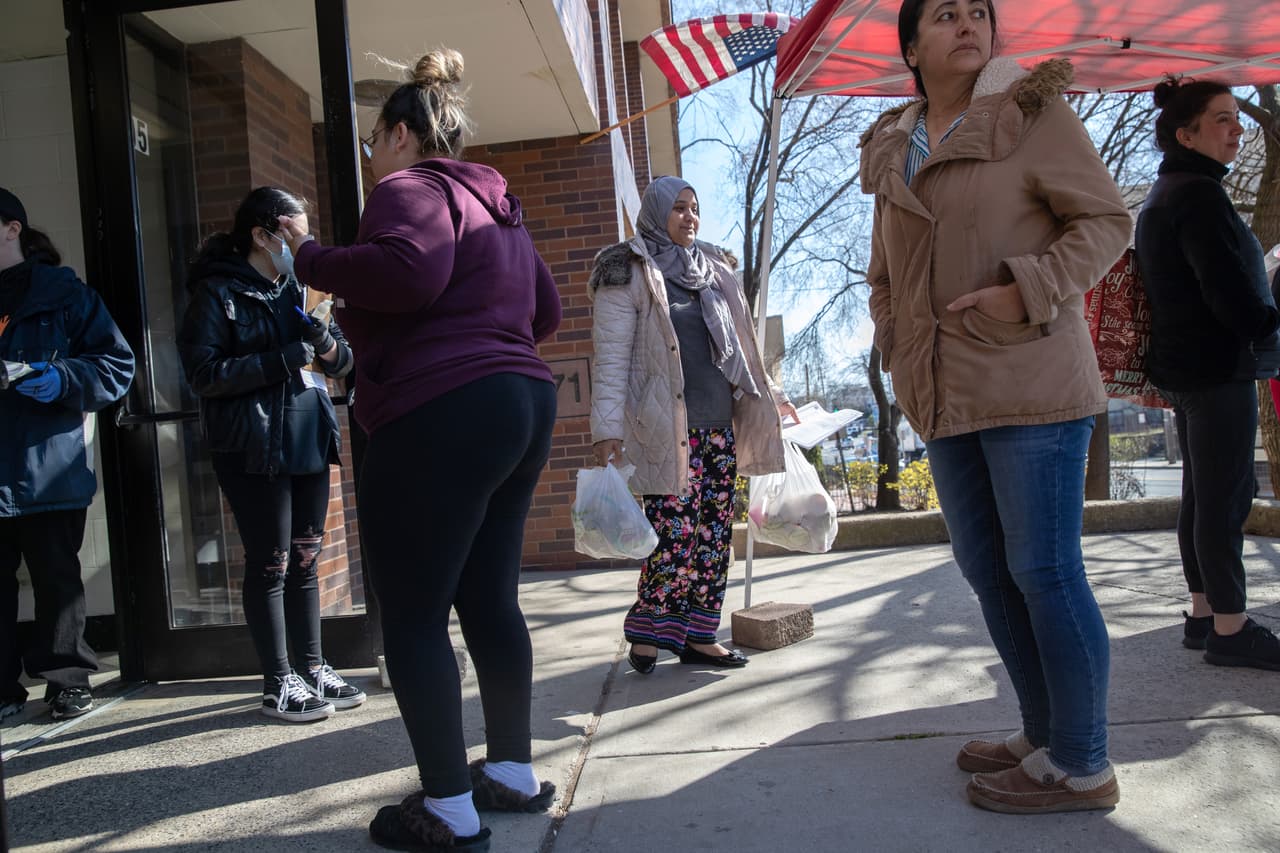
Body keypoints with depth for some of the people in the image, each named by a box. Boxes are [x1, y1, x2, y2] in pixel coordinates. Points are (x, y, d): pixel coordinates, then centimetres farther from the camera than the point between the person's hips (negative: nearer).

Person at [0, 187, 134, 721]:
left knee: (56, 577, 5)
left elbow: (117, 365, -1)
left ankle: (66, 680, 17)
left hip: (49, 470, -3)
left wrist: (62, 379, -17)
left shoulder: (64, 292, 3)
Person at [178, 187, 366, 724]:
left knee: (304, 561, 12)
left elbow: (344, 363, 16)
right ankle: (278, 685, 11)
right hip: (252, 451, -6)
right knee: (270, 565, 0)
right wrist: (283, 360, -19)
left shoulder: (298, 288, 15)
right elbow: (203, 372, -14)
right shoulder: (217, 292, -4)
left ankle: (312, 670, 22)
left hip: (309, 443, 6)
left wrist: (326, 342, -7)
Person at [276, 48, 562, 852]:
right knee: (491, 600, 14)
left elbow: (410, 271, -24)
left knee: (413, 616, -2)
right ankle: (514, 771, 24)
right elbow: (547, 311, 24)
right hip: (523, 404, 10)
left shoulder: (412, 187, -4)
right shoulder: (496, 205, 23)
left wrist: (311, 257, -10)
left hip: (442, 417, -9)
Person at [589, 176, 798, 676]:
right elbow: (612, 357, -8)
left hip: (720, 424, 7)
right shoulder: (629, 274, -1)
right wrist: (607, 428, -15)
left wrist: (770, 396, 24)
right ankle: (646, 631, 10)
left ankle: (696, 635, 16)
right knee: (677, 535, -10)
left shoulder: (714, 271, 19)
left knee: (715, 535, 5)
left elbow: (738, 344, 27)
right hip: (667, 428, -7)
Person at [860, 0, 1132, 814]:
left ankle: (1081, 766, 10)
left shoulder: (1032, 113, -1)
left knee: (1043, 569, -4)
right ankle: (1045, 734, 27)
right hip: (945, 396, 7)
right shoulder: (892, 151, 15)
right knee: (986, 567, 11)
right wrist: (895, 343, 7)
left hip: (1030, 384, -6)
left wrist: (1027, 292, -17)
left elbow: (1105, 220, -4)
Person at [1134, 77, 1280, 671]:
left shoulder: (1162, 197, 18)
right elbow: (1232, 293, -20)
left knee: (1202, 494, 12)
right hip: (1218, 368, -10)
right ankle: (1229, 628, -1)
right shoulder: (1199, 195, -14)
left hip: (1185, 369, 10)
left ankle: (1203, 614, 19)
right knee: (1225, 496, -7)